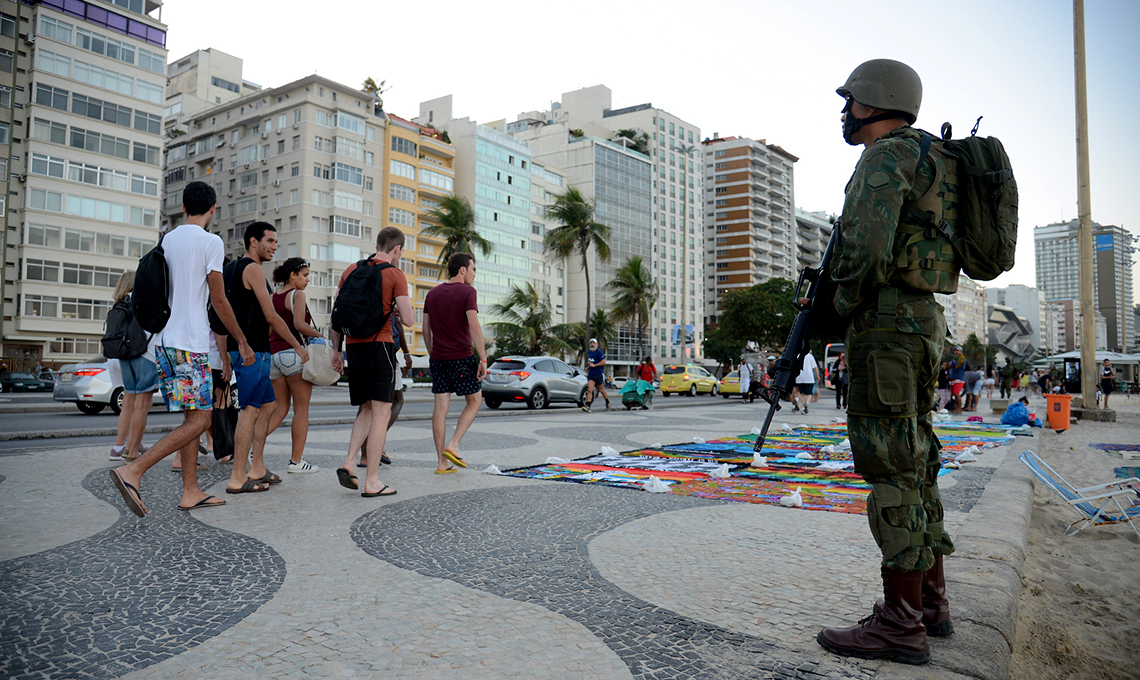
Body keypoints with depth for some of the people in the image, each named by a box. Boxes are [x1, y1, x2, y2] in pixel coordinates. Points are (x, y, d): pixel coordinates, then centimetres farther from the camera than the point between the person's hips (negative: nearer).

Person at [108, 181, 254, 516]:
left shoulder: (167, 240, 14)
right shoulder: (211, 242, -7)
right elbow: (218, 300, -8)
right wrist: (243, 342, 0)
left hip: (164, 341, 8)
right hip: (190, 344, -8)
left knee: (194, 417, 11)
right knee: (197, 420, -5)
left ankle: (191, 492, 11)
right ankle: (133, 471, -13)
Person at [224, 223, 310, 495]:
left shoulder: (232, 268, 20)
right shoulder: (253, 269, -10)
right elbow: (271, 317, -13)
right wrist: (298, 346, -4)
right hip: (252, 350, -10)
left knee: (267, 406, 14)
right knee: (250, 410, -9)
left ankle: (257, 468, 17)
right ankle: (238, 478, -6)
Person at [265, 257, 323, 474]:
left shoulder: (272, 298, 15)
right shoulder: (297, 294, -6)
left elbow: (268, 330, 15)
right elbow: (299, 324, -19)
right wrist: (319, 336, -7)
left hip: (274, 355, 7)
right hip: (293, 353, -7)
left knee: (280, 408, 13)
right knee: (301, 409, 2)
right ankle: (296, 461, 5)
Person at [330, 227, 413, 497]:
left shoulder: (352, 269, 12)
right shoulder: (395, 275, -4)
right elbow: (407, 319, -11)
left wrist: (337, 349, 17)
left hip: (354, 345, 6)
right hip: (380, 345, -5)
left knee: (366, 409, 18)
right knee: (381, 411, -1)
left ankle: (349, 463, 2)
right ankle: (372, 482, -1)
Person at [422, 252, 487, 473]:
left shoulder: (432, 293, 12)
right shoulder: (468, 292, -7)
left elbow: (426, 330, 13)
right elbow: (474, 326, -17)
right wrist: (483, 358, -15)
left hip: (438, 358, 6)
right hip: (462, 357, -5)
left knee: (441, 406, 5)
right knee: (474, 401, 12)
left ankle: (442, 462, 6)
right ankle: (453, 445, 0)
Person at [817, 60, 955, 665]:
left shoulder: (887, 155, -8)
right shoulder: (929, 161, 24)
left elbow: (866, 245, -23)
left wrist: (843, 305, -7)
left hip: (886, 321, -10)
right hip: (923, 321, 10)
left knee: (890, 465, -9)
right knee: (914, 462, 12)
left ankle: (901, 624, -4)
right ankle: (930, 600, 21)